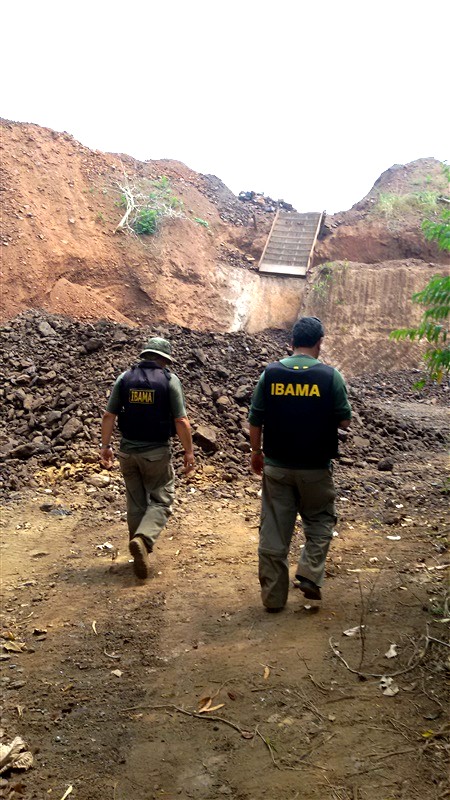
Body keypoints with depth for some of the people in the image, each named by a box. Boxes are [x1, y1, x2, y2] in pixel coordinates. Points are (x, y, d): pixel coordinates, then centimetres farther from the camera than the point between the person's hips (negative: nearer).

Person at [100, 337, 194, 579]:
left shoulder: (125, 378, 2)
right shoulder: (169, 379, -7)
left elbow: (109, 416, 0)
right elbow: (181, 421, -11)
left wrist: (105, 446, 8)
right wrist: (189, 451, -3)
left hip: (128, 450, 4)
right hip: (157, 452, -4)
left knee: (136, 502, 16)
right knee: (161, 500, 8)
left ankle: (141, 554, 24)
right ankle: (143, 539, -17)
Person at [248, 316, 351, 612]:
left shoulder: (270, 373, -4)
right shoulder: (330, 376, -10)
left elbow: (255, 420, -1)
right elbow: (344, 421, -3)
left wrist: (256, 452, 13)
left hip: (276, 466, 2)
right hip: (316, 467, -1)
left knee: (274, 530, 10)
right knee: (320, 520, 21)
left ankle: (274, 596, 17)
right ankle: (310, 574, 7)